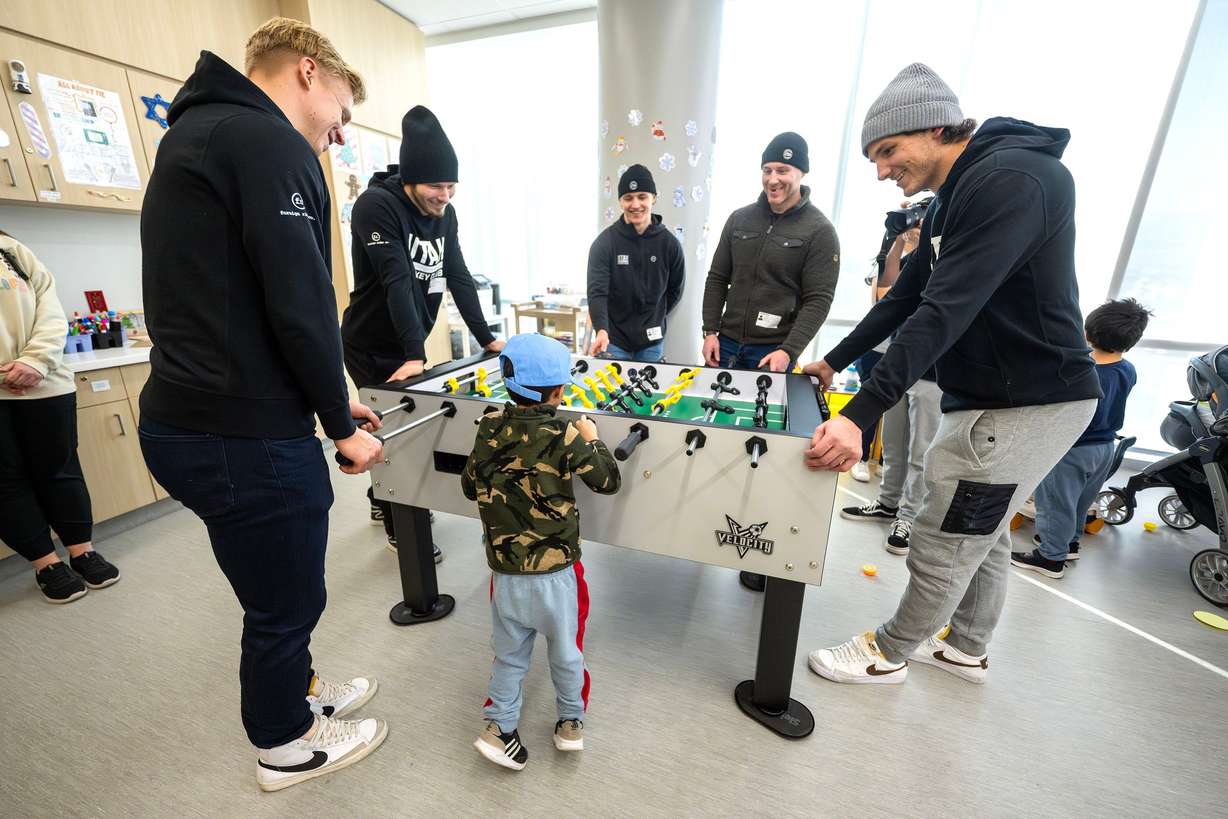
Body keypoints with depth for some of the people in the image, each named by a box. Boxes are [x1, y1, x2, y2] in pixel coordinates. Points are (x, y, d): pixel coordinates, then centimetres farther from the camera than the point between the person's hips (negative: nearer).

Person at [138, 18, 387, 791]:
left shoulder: (198, 134, 20)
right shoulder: (267, 141, -12)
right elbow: (300, 306, -22)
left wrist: (325, 403, 16)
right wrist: (341, 423, -8)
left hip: (190, 418, 10)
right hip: (243, 436, -10)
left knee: (279, 595, 26)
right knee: (286, 604, 12)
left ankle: (298, 691, 49)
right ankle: (286, 747, 37)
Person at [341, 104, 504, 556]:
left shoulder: (443, 212, 3)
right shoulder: (376, 205, -19)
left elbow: (458, 277, 2)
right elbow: (397, 281, -28)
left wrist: (487, 338, -3)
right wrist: (416, 354, -34)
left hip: (407, 345, 7)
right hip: (372, 348, -6)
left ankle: (383, 500, 40)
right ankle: (401, 527, 21)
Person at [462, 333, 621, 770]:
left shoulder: (489, 430, -7)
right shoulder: (565, 437, -19)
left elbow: (470, 487, 4)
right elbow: (609, 481, -10)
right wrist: (592, 438, 2)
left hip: (505, 570, 3)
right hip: (555, 572, -3)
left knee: (509, 653, 24)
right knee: (566, 651, 21)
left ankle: (498, 726, 29)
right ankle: (571, 722, 38)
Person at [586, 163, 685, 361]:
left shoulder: (669, 243, -2)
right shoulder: (605, 242, -7)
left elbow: (675, 290, 9)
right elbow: (597, 291, -16)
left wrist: (654, 320, 7)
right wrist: (601, 330, -31)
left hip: (652, 342, 2)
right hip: (613, 340, -2)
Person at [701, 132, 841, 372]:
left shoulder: (820, 231, -4)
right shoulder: (739, 218, 8)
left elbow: (818, 300, -9)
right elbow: (717, 279, 10)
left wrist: (789, 351, -20)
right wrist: (710, 331, 1)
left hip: (775, 352, -3)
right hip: (727, 343, 4)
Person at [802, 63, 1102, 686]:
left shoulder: (1013, 179, -19)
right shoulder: (952, 201, 12)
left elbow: (946, 312, -31)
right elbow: (905, 298, 15)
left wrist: (860, 415, -36)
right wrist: (833, 362, 15)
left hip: (1026, 403, -10)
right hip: (992, 396, 10)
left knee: (943, 541, 2)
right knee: (982, 531, 20)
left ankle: (889, 653, 23)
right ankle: (966, 649, 40)